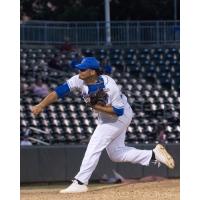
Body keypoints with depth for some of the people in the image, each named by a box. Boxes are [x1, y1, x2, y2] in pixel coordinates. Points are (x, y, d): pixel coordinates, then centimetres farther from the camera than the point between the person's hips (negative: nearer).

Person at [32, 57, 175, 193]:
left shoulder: (109, 86, -33)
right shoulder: (79, 80, -16)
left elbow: (119, 111, -27)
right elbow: (59, 91, -20)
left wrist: (98, 107, -35)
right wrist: (41, 106, -30)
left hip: (121, 116, -8)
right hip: (105, 118, 8)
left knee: (94, 146, -15)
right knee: (116, 154, 11)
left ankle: (80, 183, -11)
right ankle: (154, 155, 16)